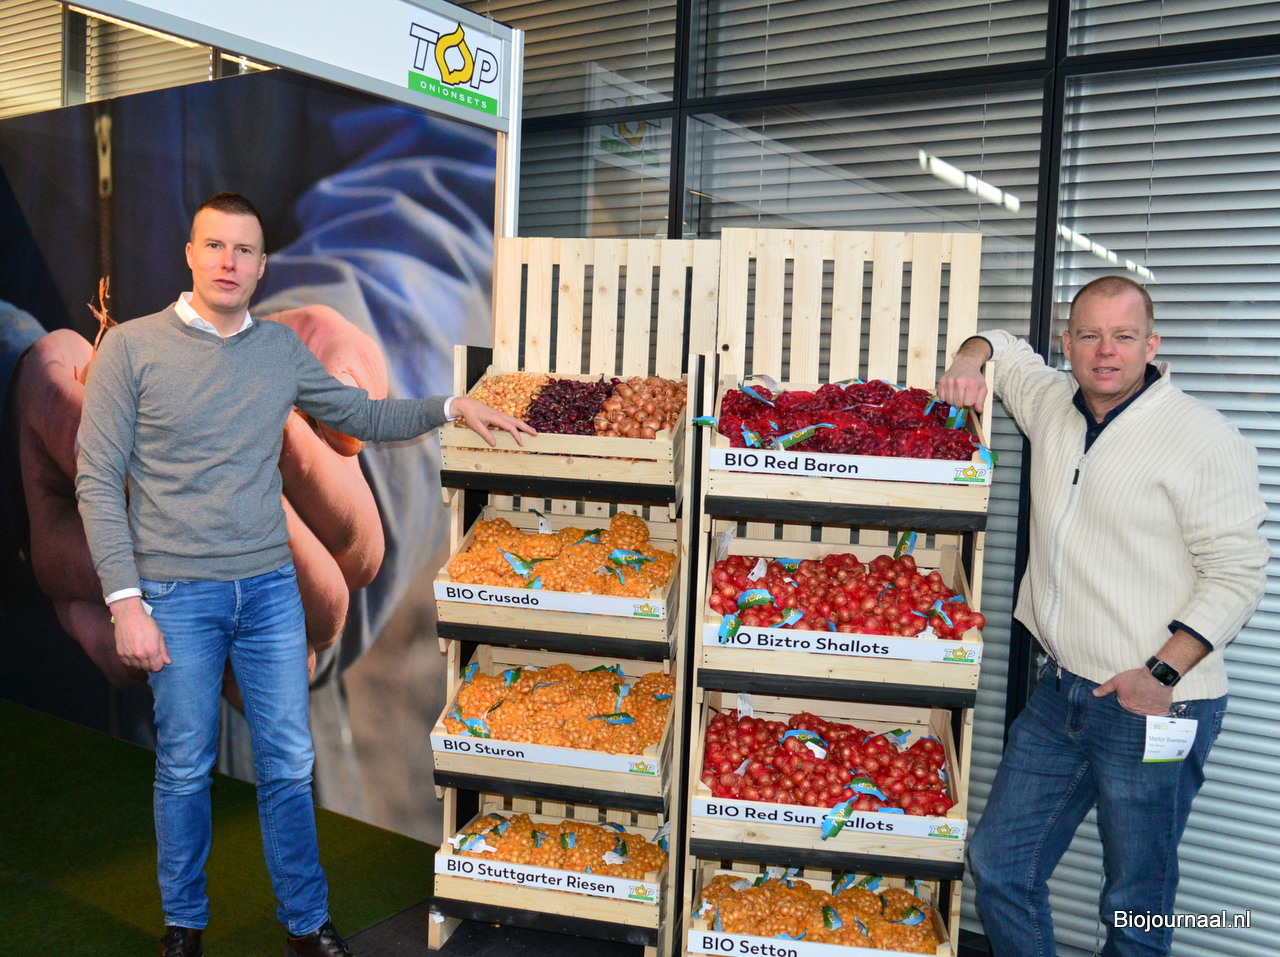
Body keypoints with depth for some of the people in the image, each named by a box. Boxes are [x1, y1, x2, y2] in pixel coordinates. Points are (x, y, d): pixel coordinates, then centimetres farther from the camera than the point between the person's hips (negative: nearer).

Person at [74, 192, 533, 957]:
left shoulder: (282, 349, 6)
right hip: (178, 594, -3)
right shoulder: (132, 348, -5)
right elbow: (98, 480, -6)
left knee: (290, 765, 9)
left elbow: (359, 415, 18)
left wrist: (452, 408, 5)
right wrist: (125, 599, -12)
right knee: (186, 770, 10)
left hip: (271, 587, 3)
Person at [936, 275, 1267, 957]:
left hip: (1152, 706, -6)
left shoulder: (1205, 439, -11)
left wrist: (1163, 672, -19)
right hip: (1061, 692, 6)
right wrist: (971, 359, 5)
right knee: (998, 866, 13)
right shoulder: (1052, 404, 8)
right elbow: (1003, 348, 28)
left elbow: (1236, 573, -11)